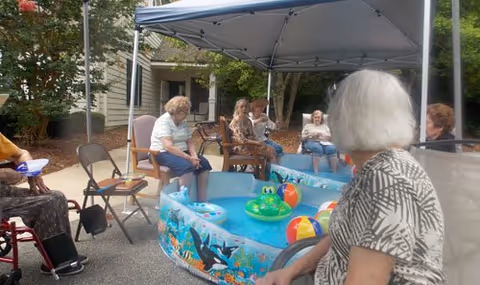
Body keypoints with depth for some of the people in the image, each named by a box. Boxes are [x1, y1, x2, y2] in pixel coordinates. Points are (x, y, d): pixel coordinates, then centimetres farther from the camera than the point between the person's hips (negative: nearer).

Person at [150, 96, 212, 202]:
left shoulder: (183, 123, 9)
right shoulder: (164, 121, -16)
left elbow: (190, 142, 7)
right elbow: (168, 147, -26)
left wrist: (194, 156, -14)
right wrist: (189, 158, -28)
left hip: (181, 152, 8)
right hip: (162, 153, -8)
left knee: (204, 163, -10)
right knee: (187, 166, -34)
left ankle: (202, 201, -6)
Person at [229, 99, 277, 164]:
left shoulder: (248, 121, 10)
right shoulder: (236, 121, -16)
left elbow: (252, 135, 13)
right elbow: (241, 140, -22)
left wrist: (258, 142, -7)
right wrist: (257, 143, -23)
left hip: (250, 143, 8)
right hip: (242, 147, -8)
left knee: (271, 149, -6)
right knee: (270, 151, -13)